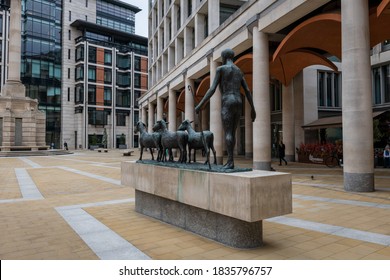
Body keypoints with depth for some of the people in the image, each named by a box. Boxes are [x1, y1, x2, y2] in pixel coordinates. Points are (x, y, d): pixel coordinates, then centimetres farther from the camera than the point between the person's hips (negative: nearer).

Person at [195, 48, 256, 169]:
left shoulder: (220, 69, 2)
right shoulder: (239, 71, 22)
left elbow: (212, 89, -7)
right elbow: (247, 91, 16)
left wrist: (200, 105, -6)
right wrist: (253, 109, 17)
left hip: (227, 104, -6)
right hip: (238, 104, 6)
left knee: (228, 133, -8)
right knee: (232, 133, 10)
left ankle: (231, 161, -15)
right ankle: (229, 160, 10)